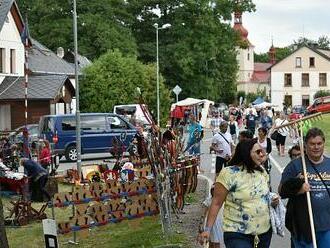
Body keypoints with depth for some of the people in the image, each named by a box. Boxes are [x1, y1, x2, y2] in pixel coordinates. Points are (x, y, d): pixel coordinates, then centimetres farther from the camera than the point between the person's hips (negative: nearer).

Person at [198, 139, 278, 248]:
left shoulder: (262, 171, 6)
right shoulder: (229, 173, -13)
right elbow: (216, 203, -11)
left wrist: (272, 200, 1)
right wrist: (207, 229, -16)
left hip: (265, 232, 6)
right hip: (237, 235, -6)